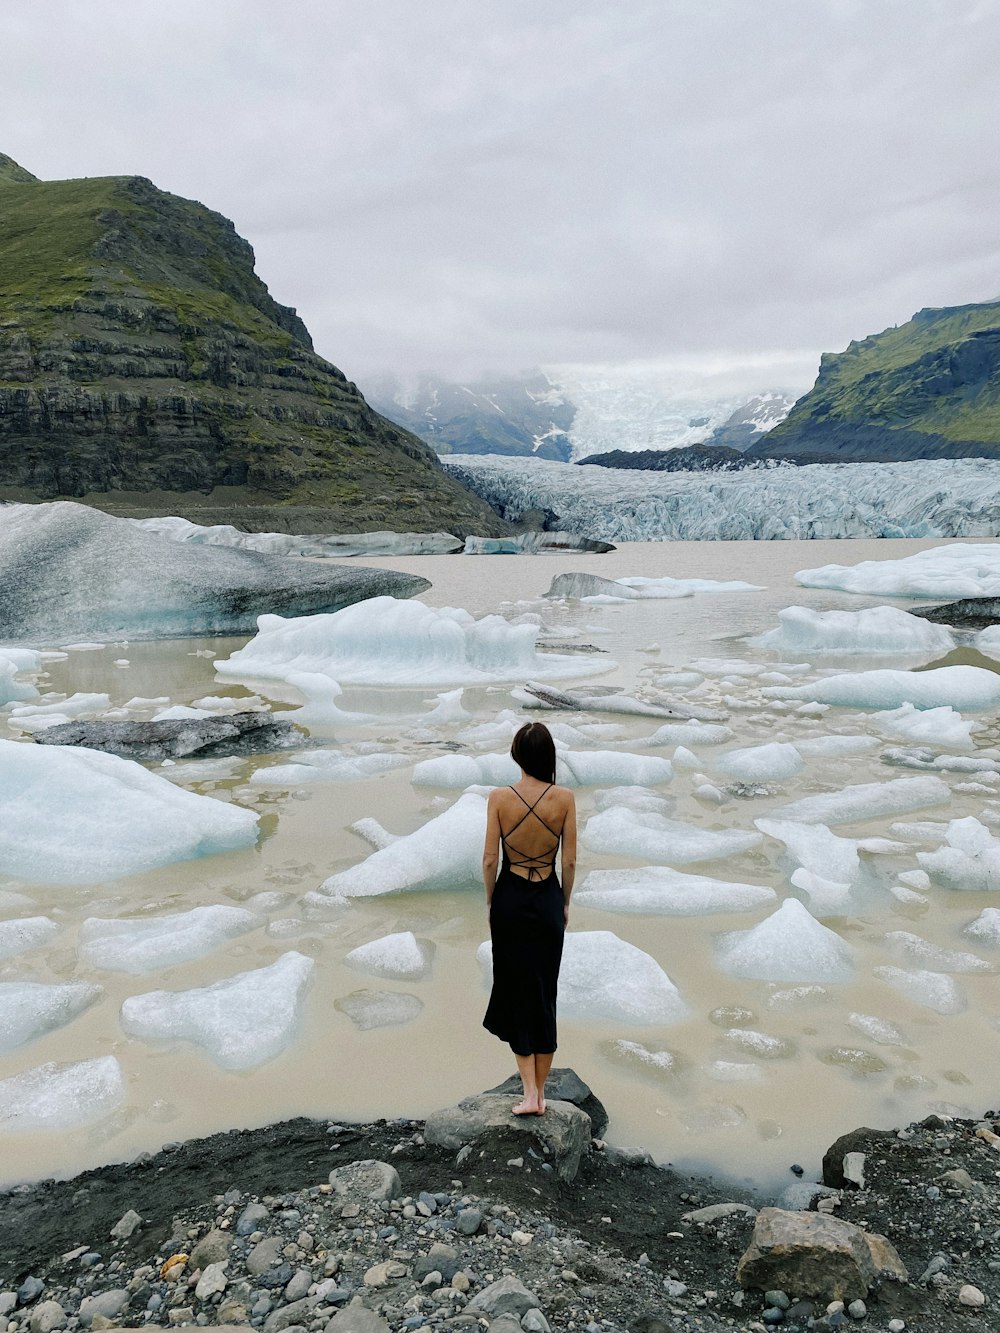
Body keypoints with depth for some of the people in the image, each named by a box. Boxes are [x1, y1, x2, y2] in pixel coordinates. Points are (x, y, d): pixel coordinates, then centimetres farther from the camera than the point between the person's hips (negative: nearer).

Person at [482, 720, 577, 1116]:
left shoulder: (499, 797, -12)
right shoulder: (564, 798, -9)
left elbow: (489, 858, -8)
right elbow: (570, 860, -4)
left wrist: (490, 901, 7)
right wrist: (565, 903, 10)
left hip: (510, 898, -1)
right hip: (548, 900, 1)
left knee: (517, 990, 10)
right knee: (544, 993, 13)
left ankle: (529, 1093, 5)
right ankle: (539, 1091, 22)